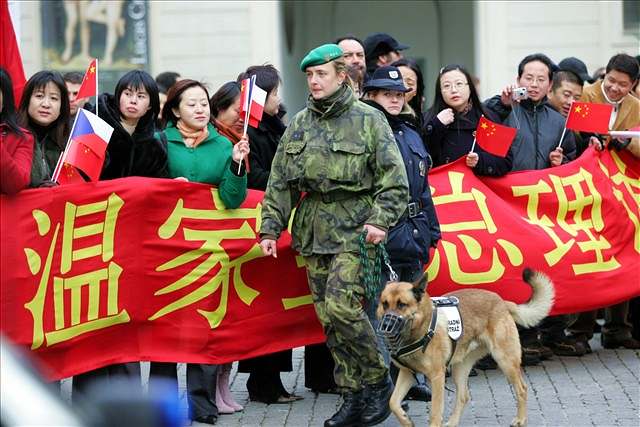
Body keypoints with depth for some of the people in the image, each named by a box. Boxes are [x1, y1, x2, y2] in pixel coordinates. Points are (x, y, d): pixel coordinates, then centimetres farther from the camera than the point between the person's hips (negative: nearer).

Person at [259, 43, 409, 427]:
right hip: (312, 230, 6)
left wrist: (380, 221, -15)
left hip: (353, 226, -6)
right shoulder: (299, 125, 13)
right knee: (328, 317, 3)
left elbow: (394, 180, -4)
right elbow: (280, 183, 15)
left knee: (341, 305, -19)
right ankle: (354, 396, 10)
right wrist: (270, 228, 7)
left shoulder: (368, 120, -1)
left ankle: (378, 380, -1)